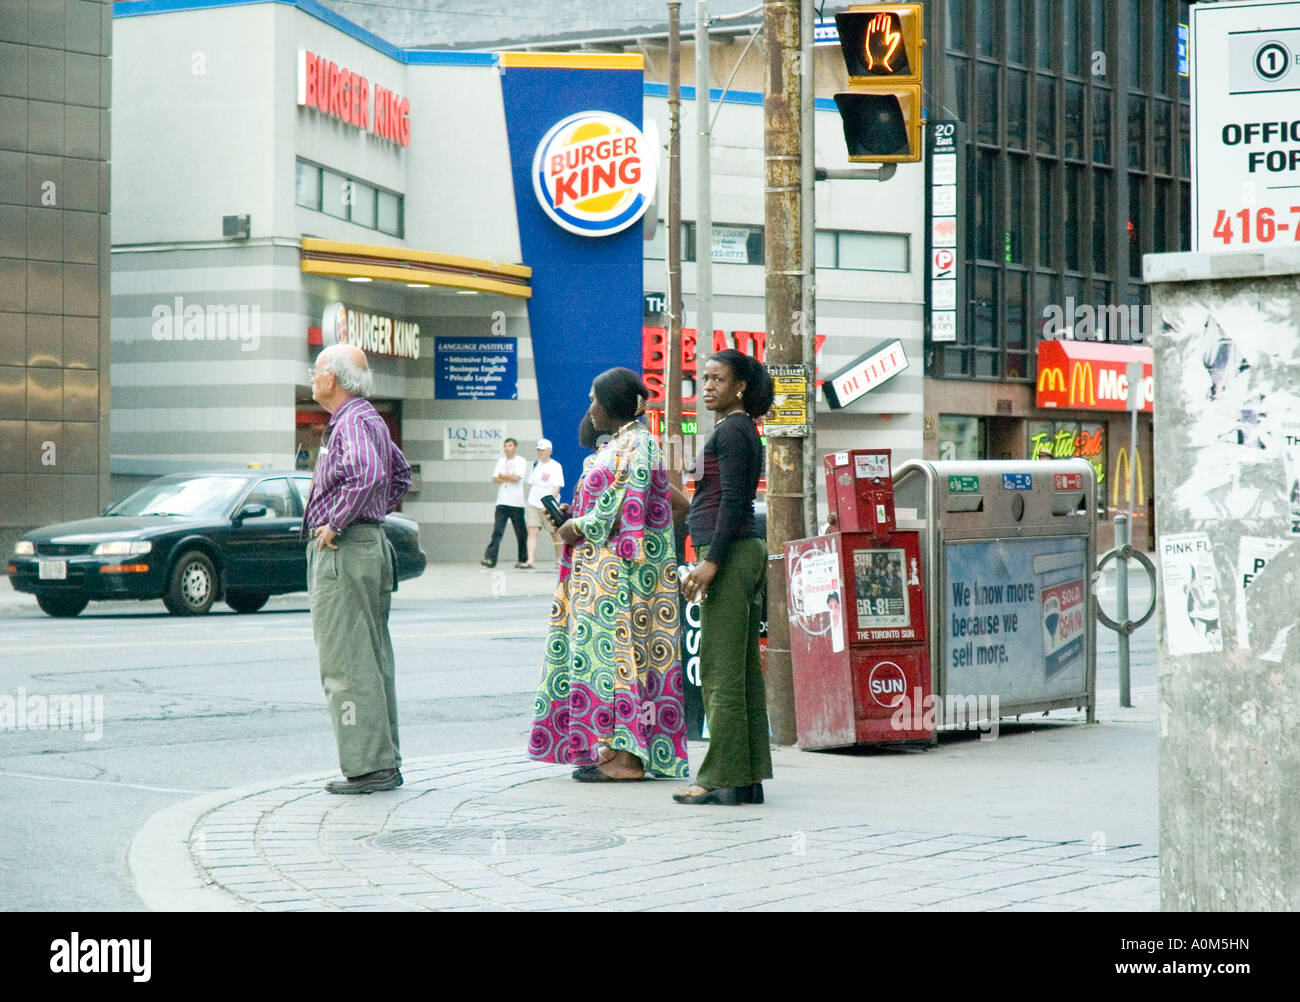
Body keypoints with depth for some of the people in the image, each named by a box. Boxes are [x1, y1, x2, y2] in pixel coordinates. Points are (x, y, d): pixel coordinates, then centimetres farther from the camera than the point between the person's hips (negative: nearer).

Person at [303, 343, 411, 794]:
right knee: (374, 660, 12)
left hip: (342, 552, -10)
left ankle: (366, 767, -8)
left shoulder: (351, 422, -14)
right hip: (371, 544, 10)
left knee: (346, 664, -8)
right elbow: (400, 473, 32)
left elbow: (369, 474, -33)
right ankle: (385, 763, 16)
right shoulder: (370, 418, 17)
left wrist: (336, 523, -23)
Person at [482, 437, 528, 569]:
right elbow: (495, 479, 8)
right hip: (502, 502, 3)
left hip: (516, 503, -3)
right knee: (497, 530, -8)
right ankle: (490, 558, -15)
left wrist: (502, 476, 0)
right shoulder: (501, 461, 16)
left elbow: (516, 478, -12)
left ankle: (523, 560, 13)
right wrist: (509, 478, -5)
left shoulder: (521, 461, 1)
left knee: (521, 533, 2)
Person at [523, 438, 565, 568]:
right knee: (532, 530, -10)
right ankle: (530, 560, -17)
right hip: (533, 504, 4)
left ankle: (559, 559, 23)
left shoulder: (555, 466, -5)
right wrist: (530, 498, 11)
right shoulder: (535, 465, 11)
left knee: (555, 532, 7)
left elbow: (557, 487, -11)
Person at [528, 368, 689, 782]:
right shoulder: (615, 444, 20)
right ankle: (610, 749, 10)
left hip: (618, 568, -10)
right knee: (603, 648, 8)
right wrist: (572, 516, 10)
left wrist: (581, 527, -12)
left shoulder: (637, 445, -10)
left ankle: (627, 757, -11)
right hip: (599, 568, 10)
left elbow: (627, 504, -18)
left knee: (616, 645, -11)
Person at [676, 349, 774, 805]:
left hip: (729, 555, -10)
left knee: (720, 669, -8)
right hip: (746, 552, 10)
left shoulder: (730, 430, -10)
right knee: (743, 669, 9)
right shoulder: (743, 430, 20)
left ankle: (723, 778, -8)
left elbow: (732, 500, -17)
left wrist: (712, 560, -21)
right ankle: (749, 776, 10)